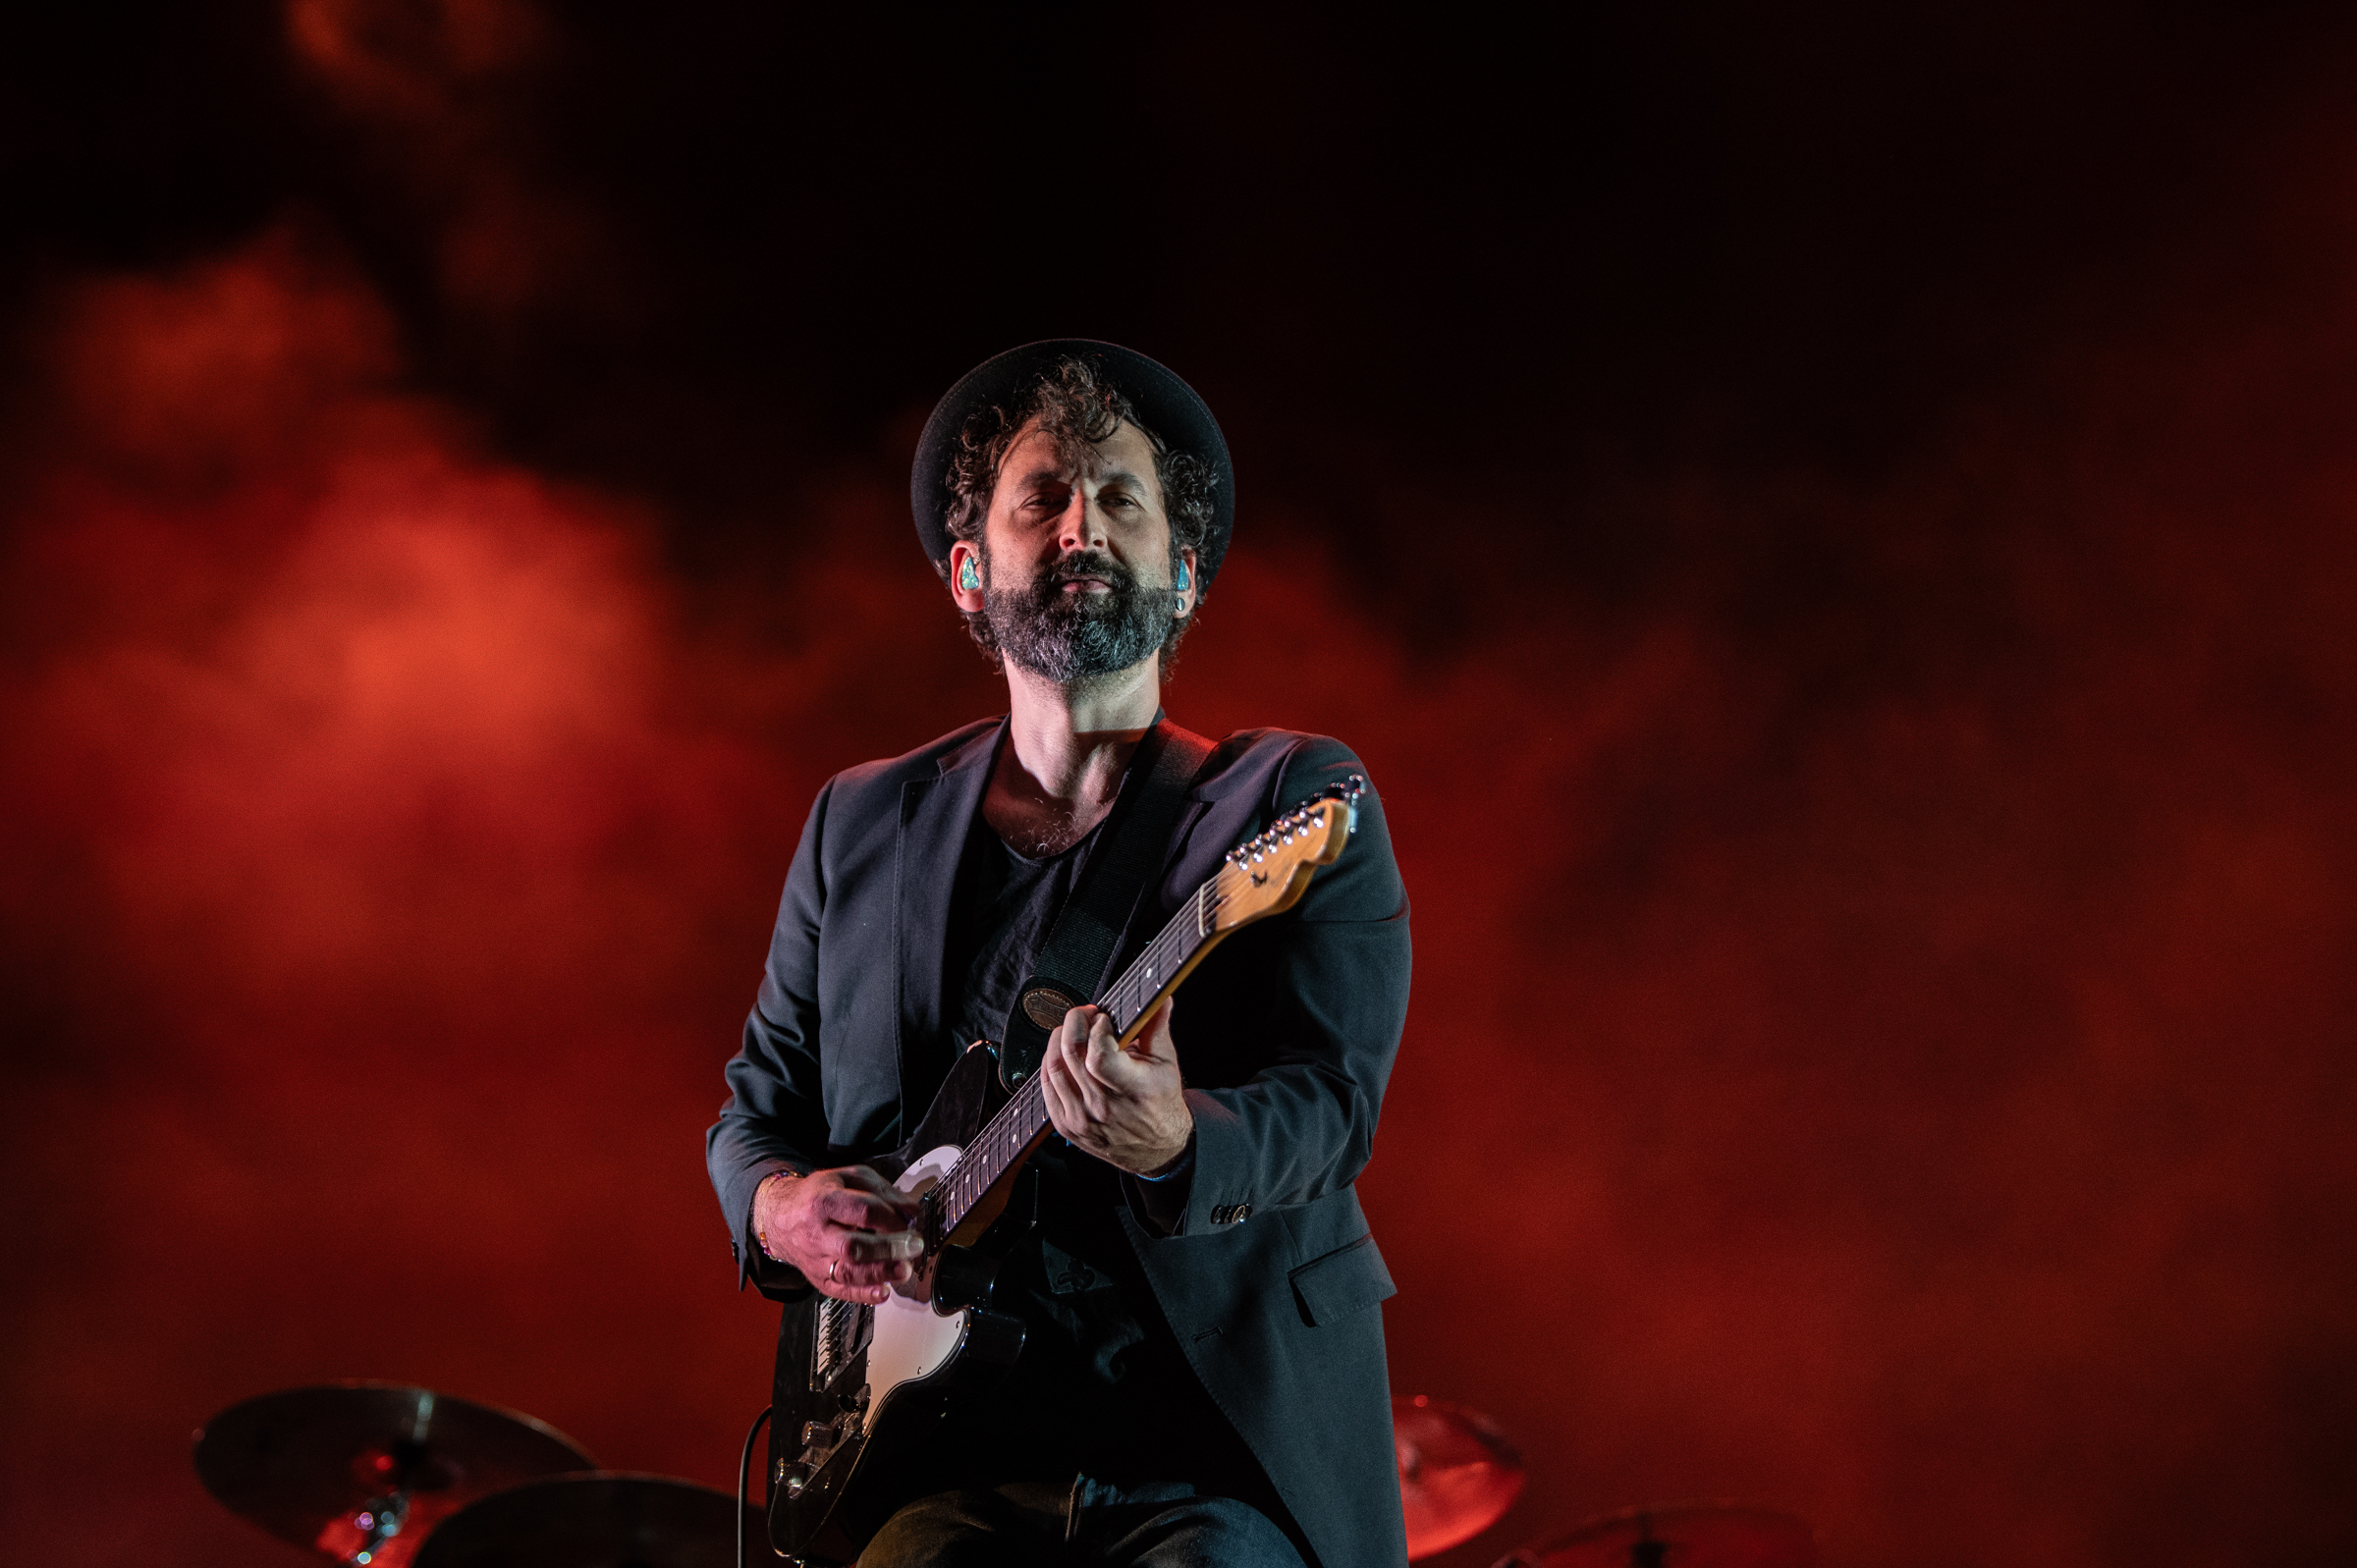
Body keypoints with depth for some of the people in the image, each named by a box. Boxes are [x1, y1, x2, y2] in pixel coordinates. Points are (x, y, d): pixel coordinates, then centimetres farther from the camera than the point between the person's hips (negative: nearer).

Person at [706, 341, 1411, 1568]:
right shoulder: (860, 825, 15)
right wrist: (780, 1210, -1)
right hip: (957, 1460, 2)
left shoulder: (1295, 802, 3)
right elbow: (756, 1104, 22)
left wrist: (1176, 1145, -30)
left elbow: (1328, 1098, -9)